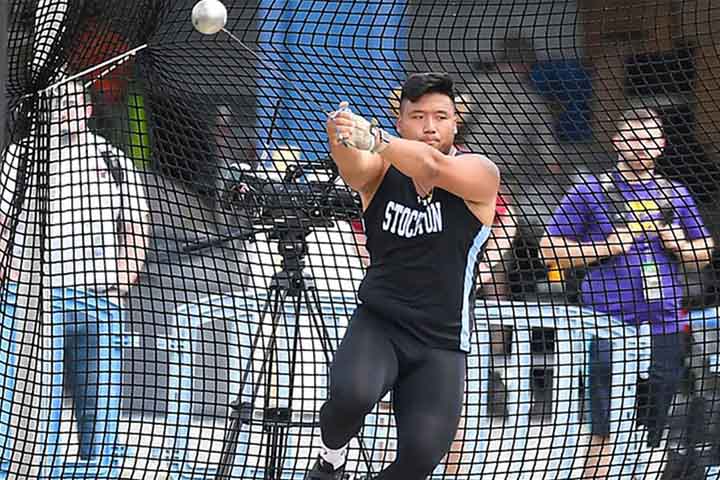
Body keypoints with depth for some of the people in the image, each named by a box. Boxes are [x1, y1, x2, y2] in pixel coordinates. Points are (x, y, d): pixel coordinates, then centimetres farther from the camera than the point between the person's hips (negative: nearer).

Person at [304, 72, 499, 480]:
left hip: (441, 344, 0)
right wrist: (343, 139, -51)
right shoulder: (382, 170, -1)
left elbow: (432, 166, -28)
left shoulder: (480, 174, -6)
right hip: (377, 324, 0)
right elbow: (355, 169, -26)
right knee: (351, 393, -30)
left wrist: (373, 137, -46)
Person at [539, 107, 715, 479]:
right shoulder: (591, 191, 2)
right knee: (608, 432, -9)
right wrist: (607, 247, -12)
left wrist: (681, 247, 1)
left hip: (664, 327, 5)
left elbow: (705, 251, 24)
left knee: (649, 434, 8)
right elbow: (551, 250, -1)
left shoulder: (675, 195, 15)